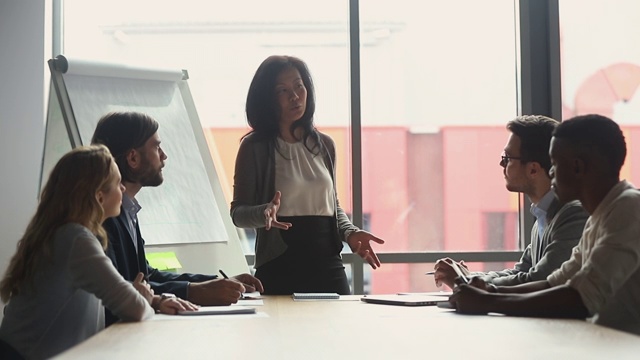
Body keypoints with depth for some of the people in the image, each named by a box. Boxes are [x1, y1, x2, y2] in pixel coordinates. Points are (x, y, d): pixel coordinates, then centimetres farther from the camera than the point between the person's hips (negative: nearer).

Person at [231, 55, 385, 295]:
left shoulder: (324, 145, 11)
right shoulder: (255, 147, -3)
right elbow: (238, 212, -3)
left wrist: (350, 233, 1)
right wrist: (264, 213, -25)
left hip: (328, 265, 4)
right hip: (279, 268, -4)